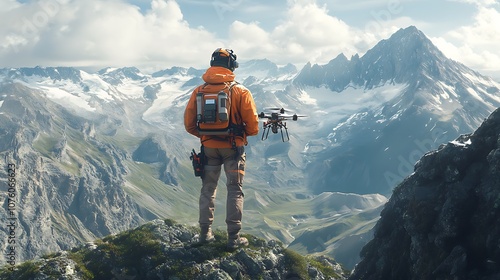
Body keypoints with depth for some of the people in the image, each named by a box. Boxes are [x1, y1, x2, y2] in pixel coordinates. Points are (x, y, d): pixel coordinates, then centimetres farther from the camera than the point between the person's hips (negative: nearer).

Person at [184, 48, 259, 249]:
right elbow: (253, 126, -10)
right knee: (235, 191, 7)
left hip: (208, 147, 3)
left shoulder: (198, 91, -3)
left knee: (208, 189, 17)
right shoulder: (240, 91, -11)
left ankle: (205, 233, 22)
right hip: (233, 147, -2)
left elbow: (189, 124, 0)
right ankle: (234, 238, 7)